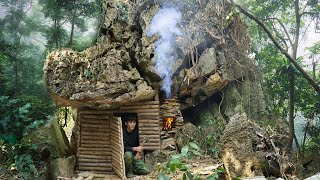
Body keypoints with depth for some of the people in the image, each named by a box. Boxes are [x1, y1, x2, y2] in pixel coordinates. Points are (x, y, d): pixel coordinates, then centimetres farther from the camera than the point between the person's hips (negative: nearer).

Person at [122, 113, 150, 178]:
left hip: (134, 155, 4)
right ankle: (129, 171, -13)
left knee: (146, 171, -13)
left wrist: (138, 153, -9)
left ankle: (132, 168, 14)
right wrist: (135, 149, -30)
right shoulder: (123, 132, -19)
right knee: (128, 153, -40)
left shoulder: (136, 132, -2)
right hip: (125, 155, -3)